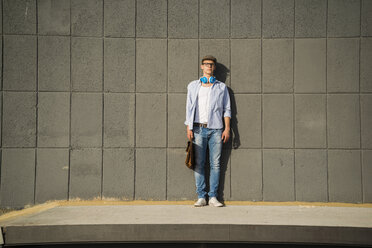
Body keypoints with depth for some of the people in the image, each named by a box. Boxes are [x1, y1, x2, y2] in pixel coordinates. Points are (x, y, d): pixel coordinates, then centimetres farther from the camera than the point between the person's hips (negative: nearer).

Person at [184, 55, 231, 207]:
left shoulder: (221, 87, 14)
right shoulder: (193, 86, 15)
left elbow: (227, 109, 13)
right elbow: (189, 108, 12)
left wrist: (227, 128, 3)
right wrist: (189, 128, 2)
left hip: (216, 129, 0)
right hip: (199, 129, 0)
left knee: (215, 164, -3)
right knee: (199, 164, -3)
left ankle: (213, 197, 1)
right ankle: (201, 197, 0)